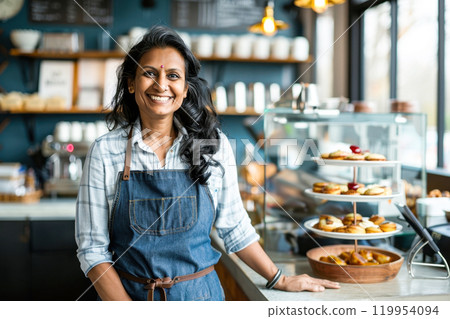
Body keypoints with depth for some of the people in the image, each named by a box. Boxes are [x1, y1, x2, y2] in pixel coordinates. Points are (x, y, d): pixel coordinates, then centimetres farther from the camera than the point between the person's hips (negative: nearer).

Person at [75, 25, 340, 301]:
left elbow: (234, 228, 4)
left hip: (199, 293, 1)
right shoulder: (105, 152, -9)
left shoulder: (214, 144, -5)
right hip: (127, 294, -1)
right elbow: (93, 249, -7)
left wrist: (281, 281, 8)